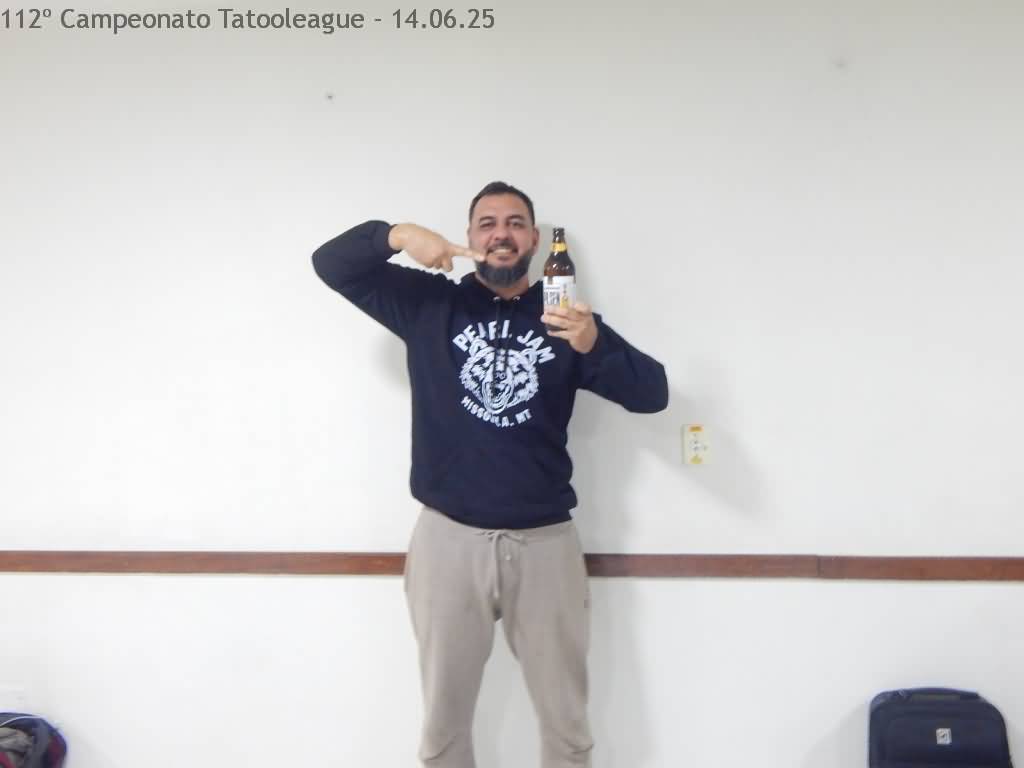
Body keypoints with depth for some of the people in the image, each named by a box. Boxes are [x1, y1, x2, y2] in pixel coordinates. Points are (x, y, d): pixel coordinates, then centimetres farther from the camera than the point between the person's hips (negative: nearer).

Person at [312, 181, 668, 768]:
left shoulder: (566, 319, 5)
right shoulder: (430, 304, 5)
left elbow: (652, 393, -3)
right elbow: (332, 264, 0)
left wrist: (595, 345, -23)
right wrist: (399, 234, -19)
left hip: (546, 541, 1)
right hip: (450, 537, 0)